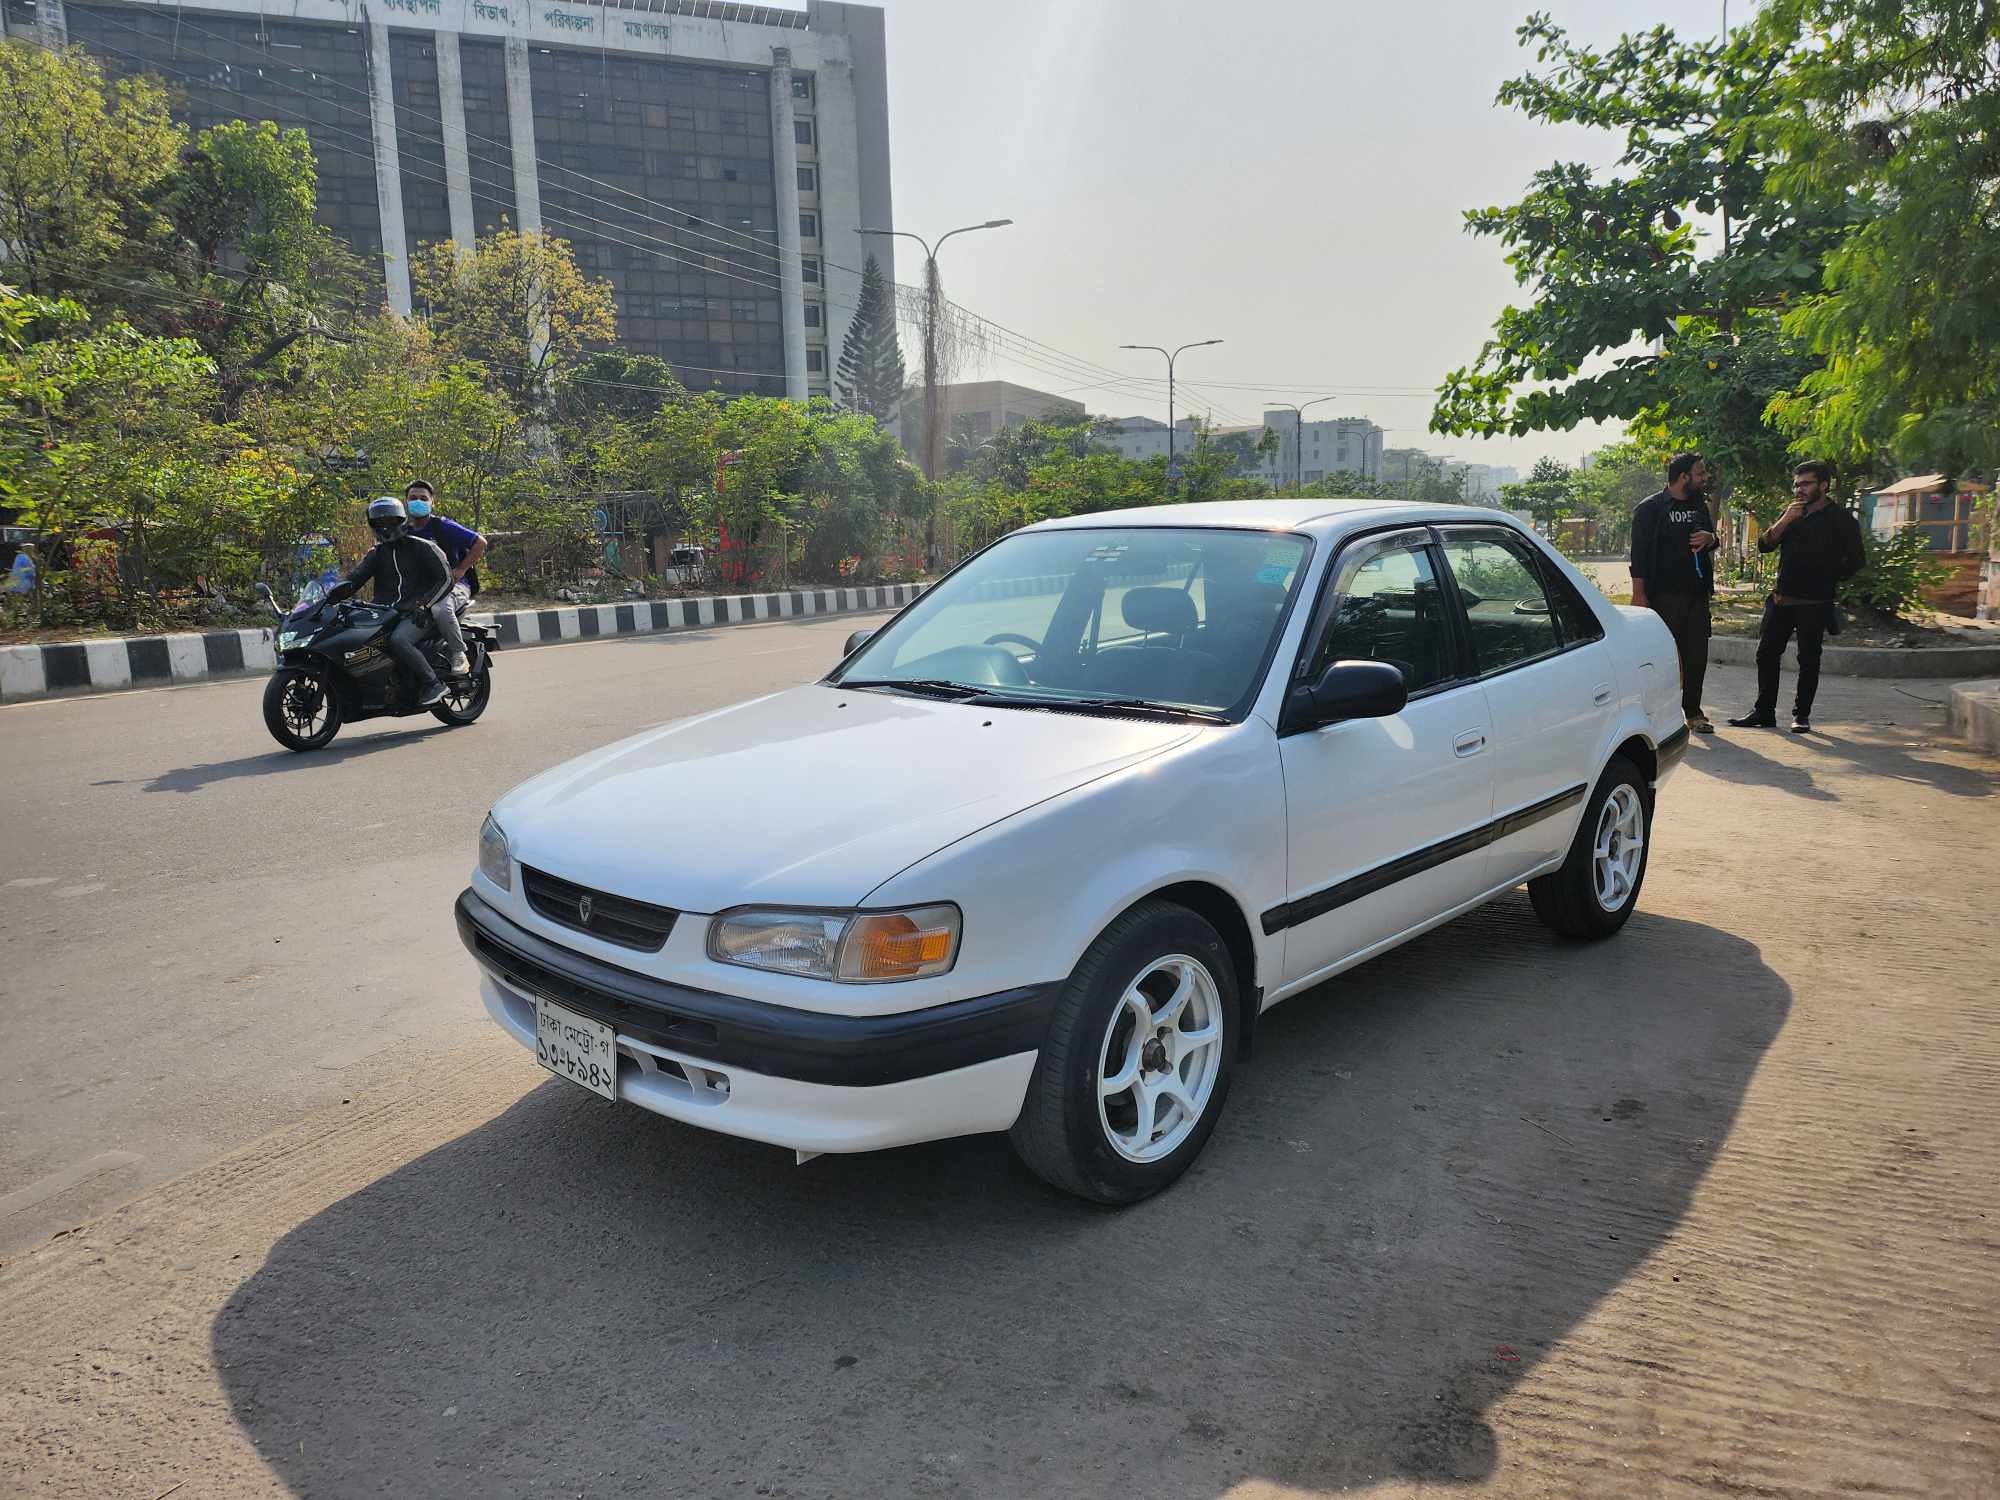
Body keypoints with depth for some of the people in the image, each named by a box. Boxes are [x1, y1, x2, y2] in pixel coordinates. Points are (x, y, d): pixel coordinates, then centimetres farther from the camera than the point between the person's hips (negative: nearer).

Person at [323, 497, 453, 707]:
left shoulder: (421, 547, 4)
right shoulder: (376, 553, 19)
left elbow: (445, 578, -4)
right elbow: (356, 577, 6)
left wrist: (424, 604, -16)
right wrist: (334, 592, -16)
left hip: (415, 614, -6)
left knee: (398, 640, -35)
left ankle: (432, 683, -26)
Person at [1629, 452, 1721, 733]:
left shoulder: (1700, 505, 15)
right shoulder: (1650, 508, -6)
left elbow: (1712, 540, 27)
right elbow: (1639, 552, -10)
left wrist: (1709, 538, 0)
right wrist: (1639, 593, -17)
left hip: (1696, 594, 7)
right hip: (1663, 595, -6)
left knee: (1697, 655, 9)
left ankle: (1692, 711, 19)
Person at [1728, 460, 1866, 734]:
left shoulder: (1840, 518, -1)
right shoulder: (1791, 513, 13)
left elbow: (1856, 560, -1)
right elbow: (1764, 546, 2)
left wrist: (1827, 580, 3)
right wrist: (1785, 520, -11)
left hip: (1814, 603, -5)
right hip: (1781, 598, 5)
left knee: (1808, 659, 2)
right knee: (1766, 653, 3)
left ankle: (1802, 715, 10)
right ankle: (1764, 713, 10)